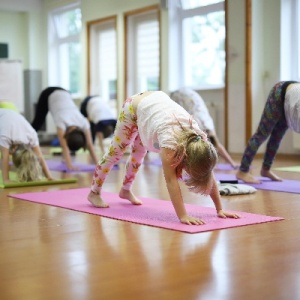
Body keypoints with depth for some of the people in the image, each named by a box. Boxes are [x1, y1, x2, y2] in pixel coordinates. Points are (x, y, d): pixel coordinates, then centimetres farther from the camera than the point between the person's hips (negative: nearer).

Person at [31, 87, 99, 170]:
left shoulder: (84, 123, -29)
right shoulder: (62, 123, -40)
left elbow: (90, 145, -28)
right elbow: (64, 147, -43)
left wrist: (97, 163, -32)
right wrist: (69, 165, -51)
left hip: (63, 94, 3)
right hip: (48, 95, -3)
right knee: (37, 124, 9)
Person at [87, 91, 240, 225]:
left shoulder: (199, 138, -28)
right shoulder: (170, 139, -45)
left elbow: (209, 175, -22)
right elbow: (171, 180, -46)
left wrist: (220, 209, -23)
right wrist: (183, 216, -50)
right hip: (134, 106, -5)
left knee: (139, 154, 21)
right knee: (115, 152, 8)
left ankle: (126, 190, 44)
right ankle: (94, 193, 26)